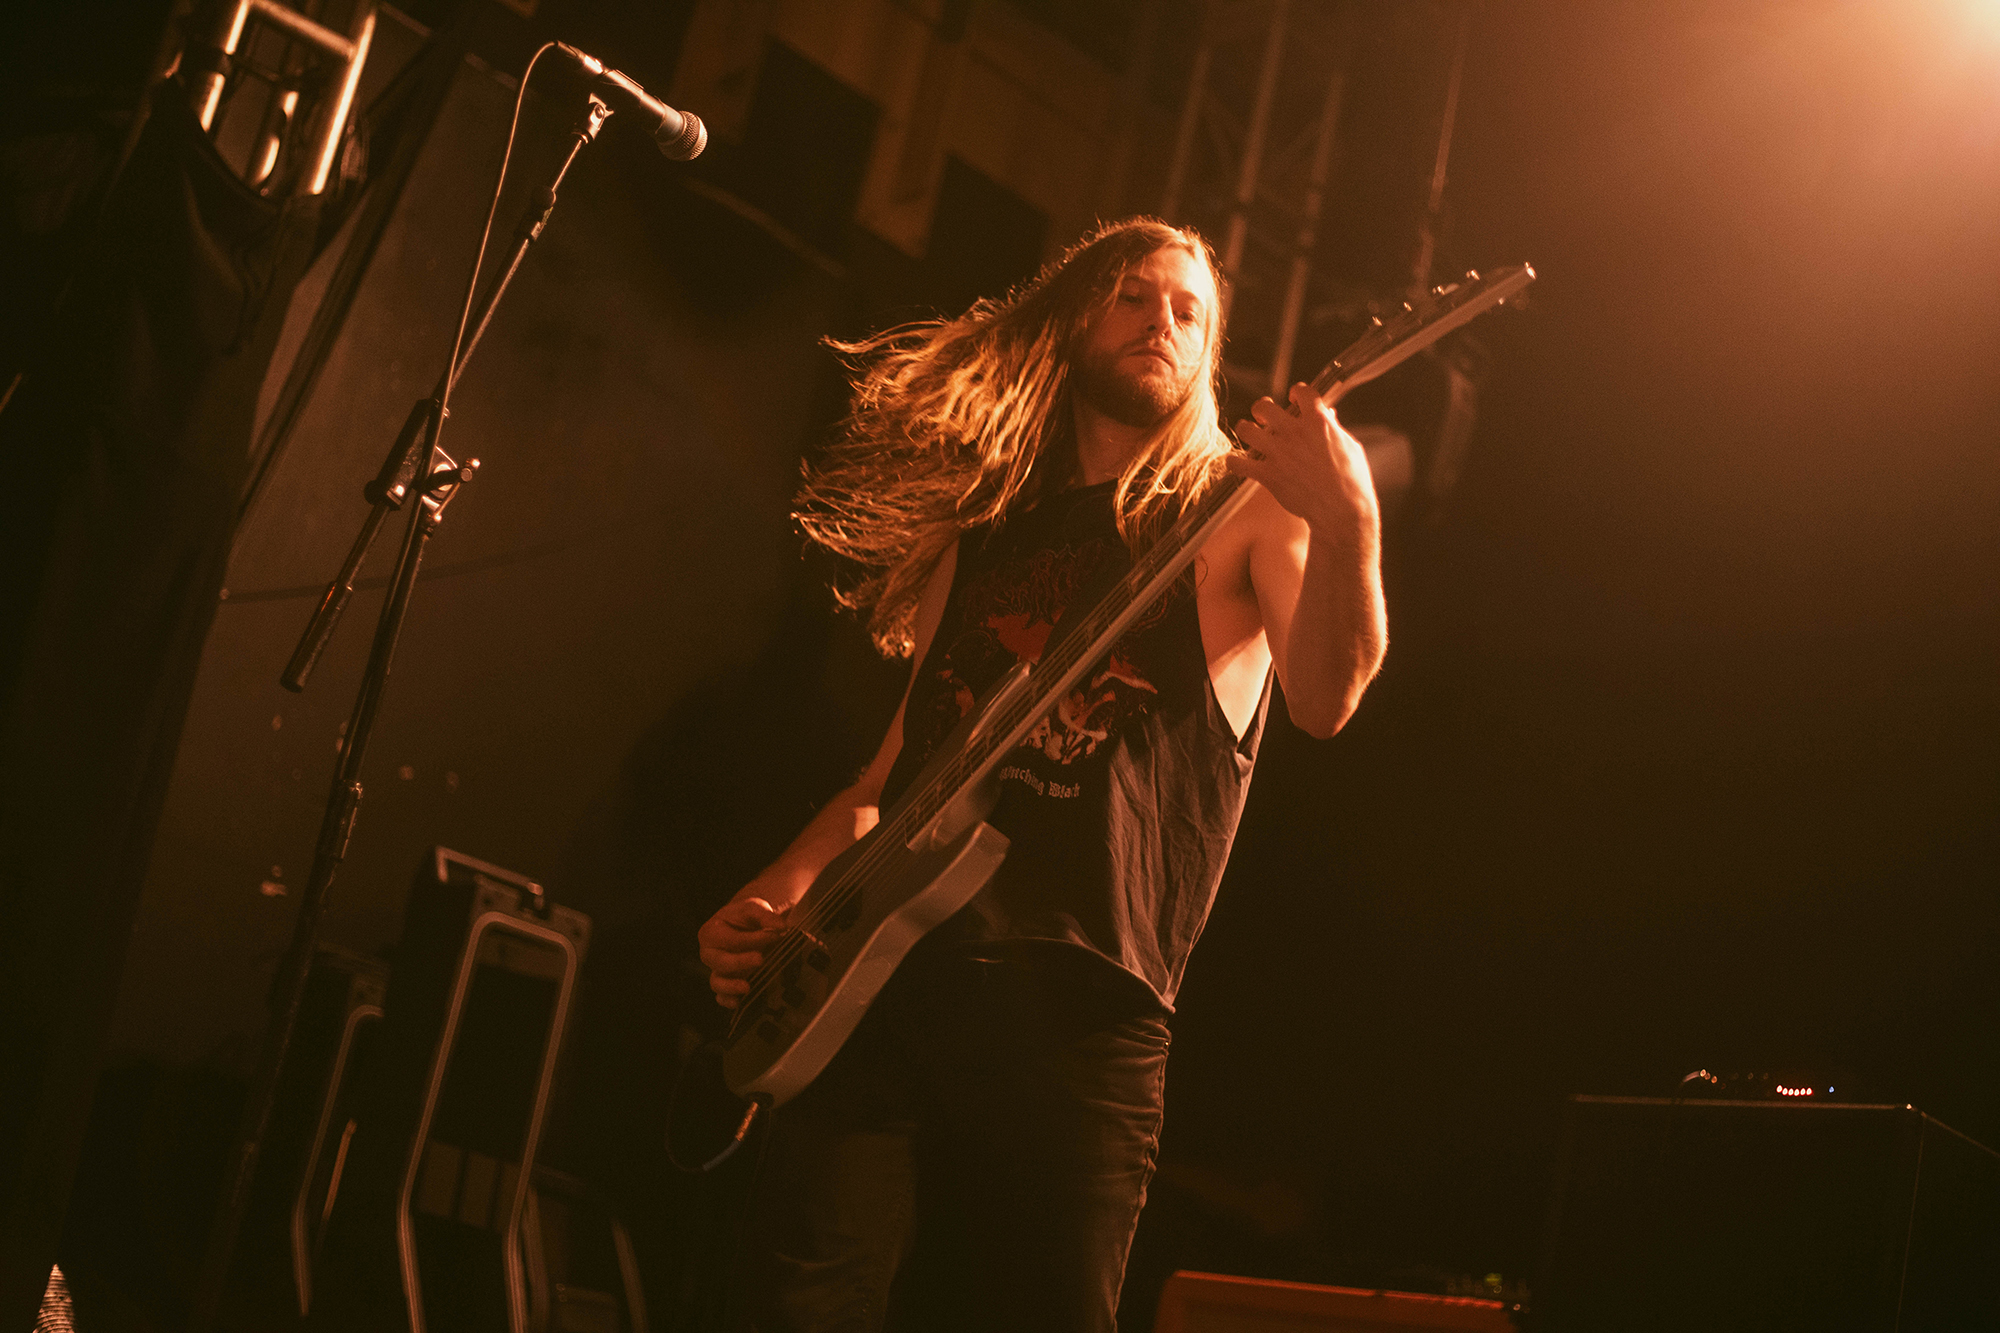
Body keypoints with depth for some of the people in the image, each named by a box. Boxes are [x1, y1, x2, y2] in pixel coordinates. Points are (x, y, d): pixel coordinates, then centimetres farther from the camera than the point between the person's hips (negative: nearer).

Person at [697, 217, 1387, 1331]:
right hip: (879, 976, 3)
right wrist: (782, 890, 9)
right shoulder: (990, 525, 23)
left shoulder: (1245, 504, 9)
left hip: (1079, 1006, -3)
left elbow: (1323, 697, -9)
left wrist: (1349, 525, -28)